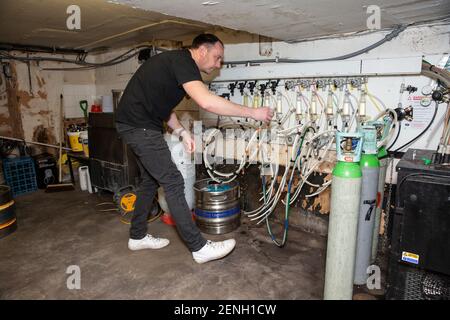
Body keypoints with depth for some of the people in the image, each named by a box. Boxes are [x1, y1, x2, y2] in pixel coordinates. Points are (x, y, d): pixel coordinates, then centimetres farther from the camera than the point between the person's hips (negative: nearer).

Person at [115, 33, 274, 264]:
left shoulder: (176, 61, 16)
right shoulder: (182, 60, -15)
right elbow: (206, 101, -32)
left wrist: (181, 131, 7)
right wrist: (252, 113, -25)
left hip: (135, 124, 10)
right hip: (140, 126, -10)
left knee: (150, 179, 16)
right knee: (173, 182, -10)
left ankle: (137, 236, 29)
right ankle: (199, 247, -3)